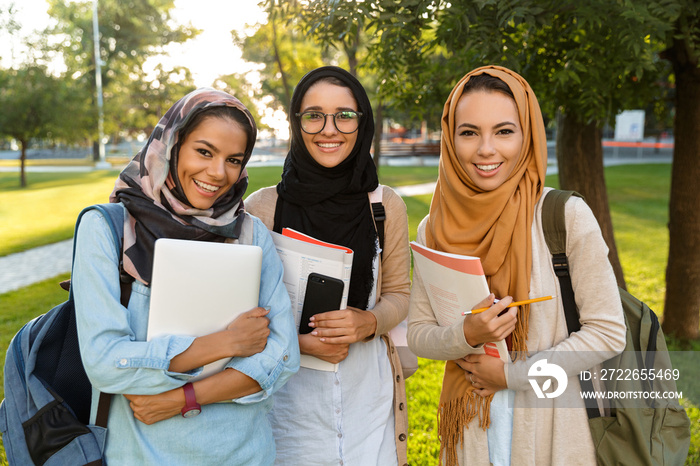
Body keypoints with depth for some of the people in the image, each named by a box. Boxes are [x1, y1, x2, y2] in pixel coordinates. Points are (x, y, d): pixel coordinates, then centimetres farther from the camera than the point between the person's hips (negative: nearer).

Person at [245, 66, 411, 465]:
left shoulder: (387, 206, -1)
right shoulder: (262, 208, -7)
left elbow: (398, 293, 7)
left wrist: (369, 322, -14)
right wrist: (298, 340, -16)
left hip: (368, 390, 2)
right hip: (291, 393, -1)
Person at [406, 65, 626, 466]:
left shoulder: (567, 216, -14)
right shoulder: (434, 229, -4)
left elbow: (608, 332, -12)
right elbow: (418, 332, 1)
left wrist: (511, 372, -13)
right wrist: (466, 335, -18)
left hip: (554, 429, -2)